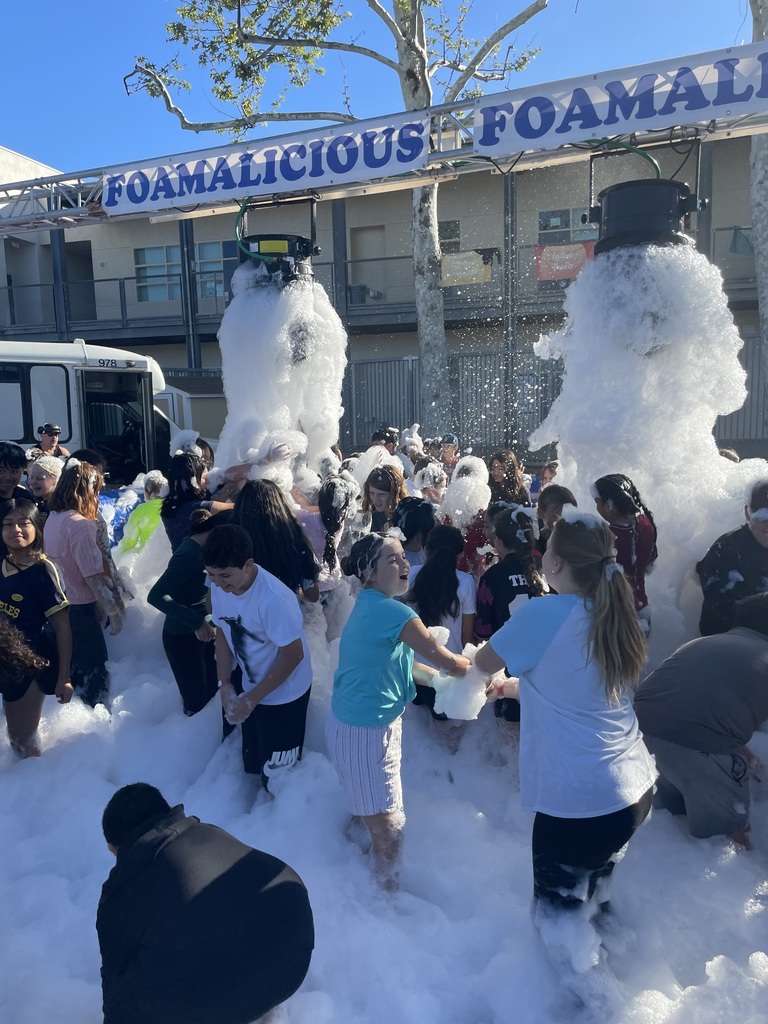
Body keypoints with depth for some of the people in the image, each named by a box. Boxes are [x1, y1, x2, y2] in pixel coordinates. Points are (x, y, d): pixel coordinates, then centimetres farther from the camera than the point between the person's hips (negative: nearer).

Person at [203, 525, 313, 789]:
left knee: (278, 774, 8)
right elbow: (222, 632, 1)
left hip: (283, 695, -6)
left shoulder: (273, 599, -34)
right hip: (250, 687, 7)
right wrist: (225, 685, -6)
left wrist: (251, 699, -21)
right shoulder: (219, 587, -13)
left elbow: (293, 655, -26)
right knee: (253, 765, 23)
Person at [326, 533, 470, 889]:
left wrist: (439, 678, 7)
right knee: (389, 830, 4)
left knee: (371, 813, 26)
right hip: (364, 733, -10)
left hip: (374, 724, 10)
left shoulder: (369, 606, 5)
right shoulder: (392, 612, -26)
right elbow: (446, 659, -19)